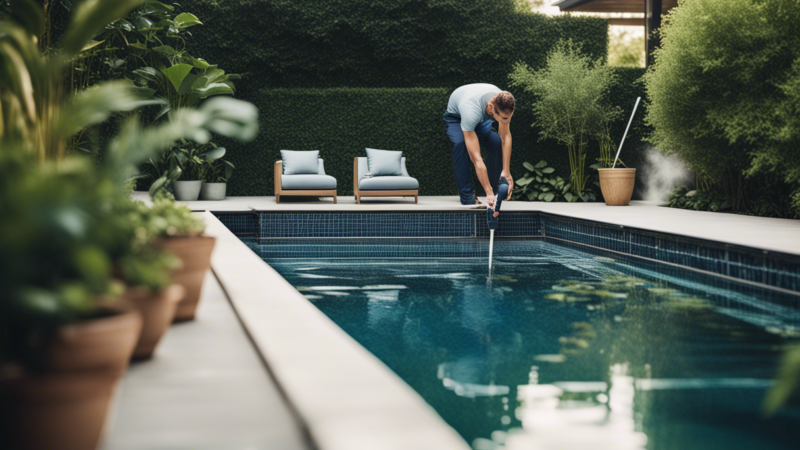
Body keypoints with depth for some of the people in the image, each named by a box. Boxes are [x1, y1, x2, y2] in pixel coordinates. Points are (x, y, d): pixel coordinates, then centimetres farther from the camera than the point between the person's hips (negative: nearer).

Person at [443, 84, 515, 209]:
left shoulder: (504, 103, -33)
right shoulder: (471, 112, -48)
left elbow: (506, 136, -20)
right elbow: (476, 158, -48)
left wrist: (506, 172, -27)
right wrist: (489, 193, -49)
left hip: (482, 119, 4)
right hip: (455, 118, -4)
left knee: (497, 142, -24)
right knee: (460, 142, -36)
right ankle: (467, 197, -26)